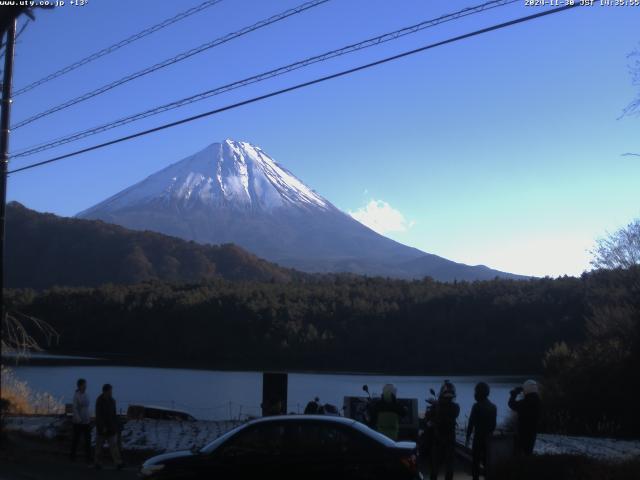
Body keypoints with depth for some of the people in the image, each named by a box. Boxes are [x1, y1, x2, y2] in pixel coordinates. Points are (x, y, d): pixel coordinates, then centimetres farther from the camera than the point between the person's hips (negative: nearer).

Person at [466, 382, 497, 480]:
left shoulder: (477, 406, -12)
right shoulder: (493, 407, 7)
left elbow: (471, 423, -12)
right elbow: (494, 424, 11)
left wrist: (468, 436, -5)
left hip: (479, 437, -6)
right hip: (489, 437, 6)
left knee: (475, 461, 1)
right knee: (487, 461, 12)